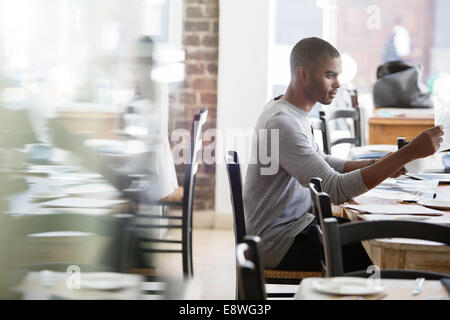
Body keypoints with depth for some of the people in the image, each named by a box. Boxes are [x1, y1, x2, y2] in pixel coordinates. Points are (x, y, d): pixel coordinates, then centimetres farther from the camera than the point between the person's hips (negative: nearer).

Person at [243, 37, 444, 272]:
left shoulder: (293, 111, 9)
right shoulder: (283, 124, -24)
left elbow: (322, 164, 18)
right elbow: (336, 190, -31)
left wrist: (376, 165, 1)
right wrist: (410, 153, -33)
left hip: (298, 223, 10)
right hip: (278, 243, -10)